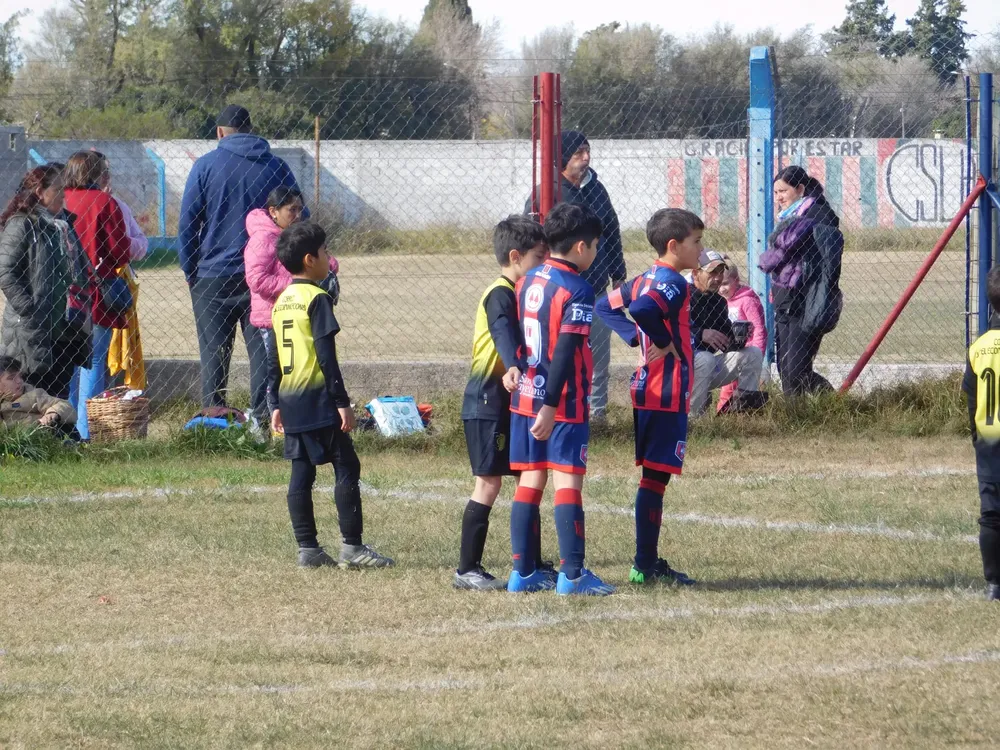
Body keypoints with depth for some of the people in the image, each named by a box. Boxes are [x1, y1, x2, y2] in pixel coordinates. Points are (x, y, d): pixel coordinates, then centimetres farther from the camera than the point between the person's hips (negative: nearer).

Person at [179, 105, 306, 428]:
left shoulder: (205, 166, -2)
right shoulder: (276, 167, 5)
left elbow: (186, 226, -3)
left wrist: (191, 274, 5)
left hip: (213, 277, -2)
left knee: (214, 355, 4)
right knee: (263, 351, 5)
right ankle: (265, 419, 1)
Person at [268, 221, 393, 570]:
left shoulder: (282, 302, 12)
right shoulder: (316, 299, -12)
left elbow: (274, 359, 15)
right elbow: (326, 356, -16)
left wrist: (276, 405, 19)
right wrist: (343, 402, -15)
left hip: (290, 400, 8)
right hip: (318, 399, -8)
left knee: (301, 472, 8)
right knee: (346, 466, -3)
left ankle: (307, 548, 8)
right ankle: (351, 546, -6)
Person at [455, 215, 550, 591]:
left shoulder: (521, 294, 13)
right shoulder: (500, 295, -16)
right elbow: (504, 333, -36)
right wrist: (514, 369, -53)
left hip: (512, 404, 9)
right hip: (488, 404, -9)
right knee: (489, 483, -7)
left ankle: (533, 564, 20)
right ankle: (467, 570, -4)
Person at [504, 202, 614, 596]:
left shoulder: (528, 282, 9)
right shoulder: (577, 290, -14)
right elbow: (566, 352, -19)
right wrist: (550, 407, -23)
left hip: (525, 397, 7)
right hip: (565, 402, -7)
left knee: (530, 480, 10)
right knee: (568, 481, -5)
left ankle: (523, 571, 10)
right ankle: (572, 573, -6)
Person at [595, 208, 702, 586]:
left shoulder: (646, 280, 13)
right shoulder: (673, 284, -15)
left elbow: (605, 306, 22)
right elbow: (642, 309, -34)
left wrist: (638, 339, 11)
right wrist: (665, 343, -18)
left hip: (644, 391, 10)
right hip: (668, 395, -10)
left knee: (653, 477, 14)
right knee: (655, 478, -6)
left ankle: (649, 561, 19)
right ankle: (645, 565, -4)